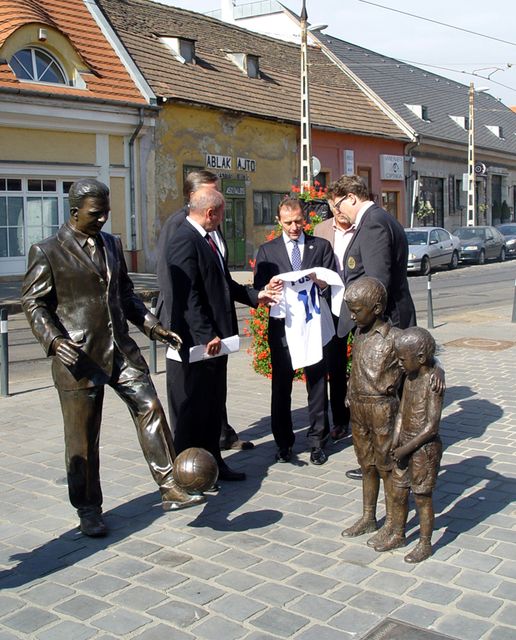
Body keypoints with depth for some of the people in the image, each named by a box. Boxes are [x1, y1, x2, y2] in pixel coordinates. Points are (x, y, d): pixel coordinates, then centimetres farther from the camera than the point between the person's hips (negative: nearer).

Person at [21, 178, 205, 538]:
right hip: (79, 358, -5)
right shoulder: (47, 252, -4)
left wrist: (153, 326, 11)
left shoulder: (112, 245, 14)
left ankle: (170, 488, 4)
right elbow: (34, 303, -4)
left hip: (121, 350, 5)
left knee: (151, 409, -5)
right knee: (83, 439, 4)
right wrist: (54, 340, -20)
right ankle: (88, 509, 19)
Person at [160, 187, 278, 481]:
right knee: (192, 409, 3)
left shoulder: (206, 239, 13)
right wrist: (206, 336, -24)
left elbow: (222, 284, 22)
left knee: (214, 405, 17)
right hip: (195, 344, -10)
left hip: (213, 340, 10)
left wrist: (254, 295, 16)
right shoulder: (184, 242, -18)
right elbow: (187, 297, -23)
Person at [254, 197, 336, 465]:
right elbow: (259, 289, 3)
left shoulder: (321, 246, 9)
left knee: (317, 382, 4)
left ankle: (317, 440, 14)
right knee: (281, 385, 5)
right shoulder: (267, 250, 9)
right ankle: (283, 442, 16)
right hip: (282, 324, 0)